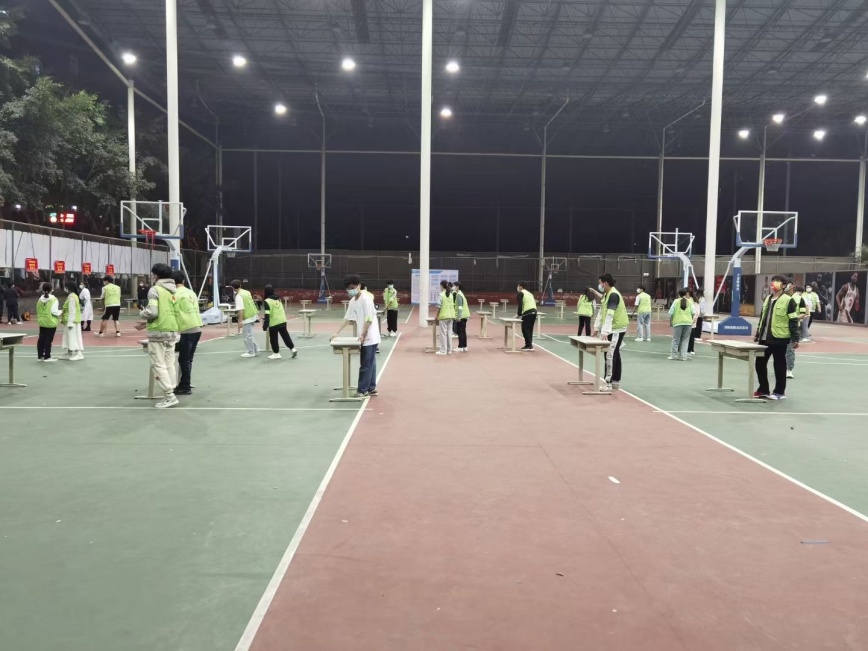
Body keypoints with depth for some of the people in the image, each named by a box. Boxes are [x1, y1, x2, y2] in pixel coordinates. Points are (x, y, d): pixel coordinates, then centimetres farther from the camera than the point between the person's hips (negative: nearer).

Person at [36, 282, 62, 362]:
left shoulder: (40, 299, 6)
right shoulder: (53, 299, -13)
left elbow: (38, 310, 10)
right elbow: (54, 311, -18)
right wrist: (61, 312, -1)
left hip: (42, 322, 6)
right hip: (51, 323, -6)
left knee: (41, 339, 12)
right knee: (48, 339, -2)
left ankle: (40, 356, 17)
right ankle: (47, 357, 1)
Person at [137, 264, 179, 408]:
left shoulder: (155, 289, -8)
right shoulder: (174, 291, 12)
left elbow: (152, 312, -18)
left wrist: (142, 314, 6)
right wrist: (148, 324, 21)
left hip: (158, 332, -7)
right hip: (172, 331, 7)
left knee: (158, 365, -1)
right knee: (169, 364, 11)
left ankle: (169, 395, -6)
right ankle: (170, 395, 12)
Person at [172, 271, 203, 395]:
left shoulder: (176, 294, -5)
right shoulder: (192, 293, 15)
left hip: (187, 330, -7)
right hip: (197, 328, 7)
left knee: (184, 360, 1)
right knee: (188, 359, 14)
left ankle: (185, 387, 4)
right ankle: (184, 385, 19)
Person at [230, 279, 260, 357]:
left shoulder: (238, 296, -16)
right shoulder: (247, 292, 9)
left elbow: (241, 309, -22)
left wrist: (240, 321, -23)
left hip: (247, 317, -9)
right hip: (253, 315, 9)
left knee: (247, 336, 2)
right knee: (250, 334, 21)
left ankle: (251, 352, 8)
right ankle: (255, 349, 25)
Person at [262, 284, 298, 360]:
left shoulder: (267, 301, -13)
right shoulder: (278, 298, 8)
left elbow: (267, 315, -18)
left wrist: (265, 325, -15)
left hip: (274, 322, -6)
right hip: (282, 321, 6)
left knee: (273, 339, 8)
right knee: (285, 335, 13)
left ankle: (276, 353, 13)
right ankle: (293, 349, 10)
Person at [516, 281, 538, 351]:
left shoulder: (520, 293, 1)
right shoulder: (529, 293, 26)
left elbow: (520, 305, -9)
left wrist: (519, 315, -3)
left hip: (527, 312, -8)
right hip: (534, 311, 8)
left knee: (525, 329, -3)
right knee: (530, 329, 14)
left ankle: (529, 345, -10)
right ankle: (529, 345, 18)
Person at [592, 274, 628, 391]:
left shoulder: (614, 295, -20)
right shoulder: (606, 295, 11)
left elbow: (610, 315, -29)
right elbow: (601, 312, 15)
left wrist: (605, 331, -34)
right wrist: (597, 328, 13)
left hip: (617, 329, -10)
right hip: (613, 329, 10)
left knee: (610, 355, -10)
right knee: (615, 355, 14)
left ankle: (608, 383, -8)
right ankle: (616, 381, 21)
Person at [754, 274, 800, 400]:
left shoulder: (788, 300, -10)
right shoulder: (767, 299, 12)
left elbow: (793, 321, -10)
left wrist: (795, 339, -12)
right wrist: (757, 334, 22)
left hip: (779, 338, -7)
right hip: (765, 337, 7)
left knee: (779, 365, 4)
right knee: (760, 363, 9)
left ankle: (780, 391, 15)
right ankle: (763, 389, 21)